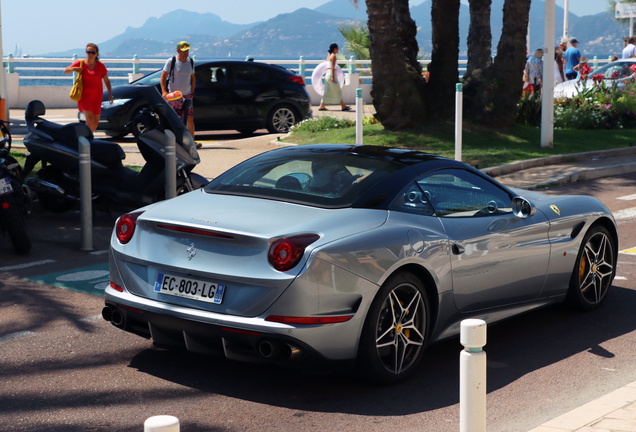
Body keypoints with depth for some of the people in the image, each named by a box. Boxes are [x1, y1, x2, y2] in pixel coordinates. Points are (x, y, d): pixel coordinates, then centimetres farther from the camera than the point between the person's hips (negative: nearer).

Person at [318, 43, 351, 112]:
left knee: (327, 91, 11)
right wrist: (333, 76, -21)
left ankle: (322, 106, 8)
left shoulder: (329, 55, 15)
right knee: (338, 91, -3)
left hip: (327, 73, 9)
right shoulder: (333, 56, -11)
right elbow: (333, 66, -17)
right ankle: (343, 106, 2)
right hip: (331, 73, -9)